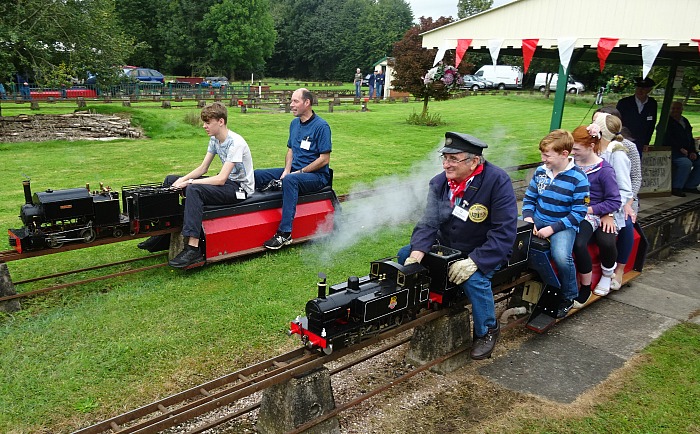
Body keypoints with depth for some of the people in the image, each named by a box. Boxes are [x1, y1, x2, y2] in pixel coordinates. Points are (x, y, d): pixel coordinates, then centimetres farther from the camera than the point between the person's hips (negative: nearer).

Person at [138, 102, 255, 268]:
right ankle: (162, 233, 12)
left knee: (194, 190, -36)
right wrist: (183, 180, -9)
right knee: (171, 180, 7)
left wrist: (189, 182, -22)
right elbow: (203, 168, 9)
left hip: (241, 187, -9)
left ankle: (193, 249, -38)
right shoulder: (214, 139, 5)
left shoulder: (235, 143, -22)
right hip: (226, 181, 10)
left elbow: (221, 179, -27)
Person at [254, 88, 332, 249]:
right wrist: (287, 170, -2)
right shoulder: (294, 123, 12)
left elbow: (324, 159, -16)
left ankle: (285, 233, -39)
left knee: (290, 180, -40)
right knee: (256, 175, -4)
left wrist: (299, 172, -16)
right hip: (294, 171, 8)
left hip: (317, 175, -8)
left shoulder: (321, 126, -12)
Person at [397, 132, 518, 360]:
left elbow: (505, 231, -25)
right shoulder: (439, 182, -6)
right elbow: (429, 222, -11)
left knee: (474, 279, -33)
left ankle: (487, 330, -2)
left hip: (484, 253, -5)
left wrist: (473, 262, -33)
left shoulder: (497, 181, -22)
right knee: (405, 255, -7)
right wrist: (417, 251, -30)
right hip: (446, 247, 5)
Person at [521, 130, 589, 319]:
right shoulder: (540, 171, 3)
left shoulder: (578, 178, -12)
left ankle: (569, 296, 0)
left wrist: (552, 228, -19)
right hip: (537, 220, 5)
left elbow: (578, 213, -11)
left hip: (563, 224, -5)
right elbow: (529, 197, 11)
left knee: (562, 256, -31)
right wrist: (528, 218, -8)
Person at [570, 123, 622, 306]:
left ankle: (607, 274, 9)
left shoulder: (604, 170, -9)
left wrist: (588, 209, -16)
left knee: (606, 242, -28)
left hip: (599, 215, -1)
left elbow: (614, 201, -9)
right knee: (578, 244, -28)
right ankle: (586, 287, -7)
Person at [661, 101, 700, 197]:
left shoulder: (685, 121, 19)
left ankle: (689, 186, 8)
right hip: (672, 151, -8)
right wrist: (681, 149, -20)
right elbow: (667, 139, -16)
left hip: (687, 152, 8)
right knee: (686, 163, -31)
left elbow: (690, 138, 20)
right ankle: (676, 188, -19)